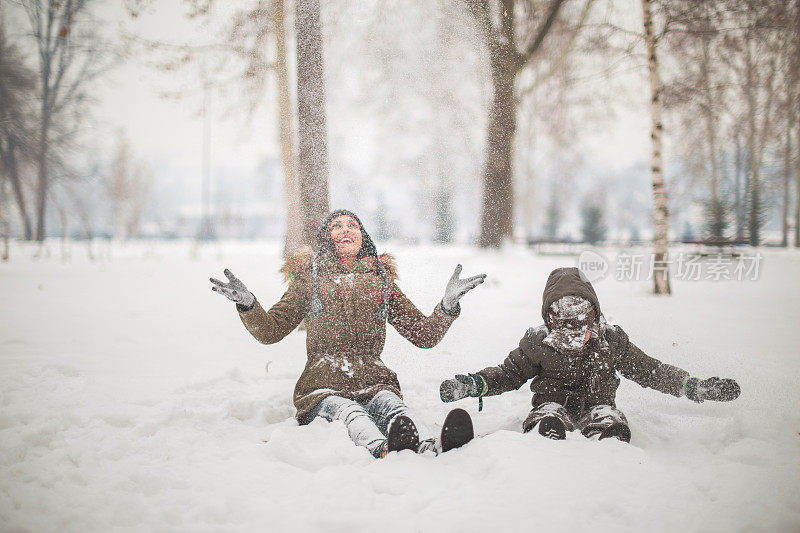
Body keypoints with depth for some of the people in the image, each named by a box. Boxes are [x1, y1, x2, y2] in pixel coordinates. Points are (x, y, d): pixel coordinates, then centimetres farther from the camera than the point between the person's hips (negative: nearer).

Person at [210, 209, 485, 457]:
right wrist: (247, 304, -6)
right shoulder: (309, 277, 19)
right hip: (323, 385, -1)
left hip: (373, 380, 2)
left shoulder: (381, 279, 23)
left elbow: (424, 336, 22)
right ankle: (384, 450, -70)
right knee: (350, 412, -38)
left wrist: (448, 304, 4)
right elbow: (270, 331, 14)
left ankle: (426, 450, -67)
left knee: (390, 406, -35)